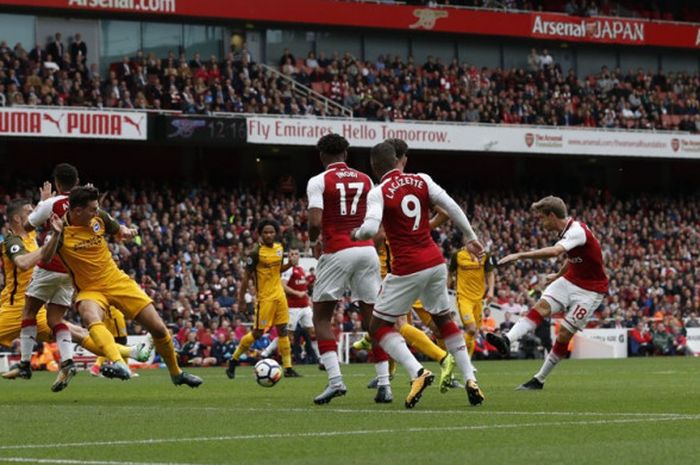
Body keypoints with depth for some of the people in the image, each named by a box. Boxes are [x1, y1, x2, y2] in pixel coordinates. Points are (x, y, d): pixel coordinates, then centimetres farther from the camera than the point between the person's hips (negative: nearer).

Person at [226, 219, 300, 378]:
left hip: (279, 295, 6)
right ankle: (233, 361, 11)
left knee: (283, 330, 5)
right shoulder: (256, 253, -14)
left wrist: (290, 264, 2)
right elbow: (247, 275, -10)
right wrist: (241, 295, -11)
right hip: (265, 297, -6)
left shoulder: (279, 248, 6)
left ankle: (288, 368, 7)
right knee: (258, 332, -4)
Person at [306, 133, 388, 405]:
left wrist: (313, 242, 7)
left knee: (321, 318, 8)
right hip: (367, 250, 4)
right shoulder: (365, 181, 11)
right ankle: (384, 385, 2)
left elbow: (315, 222, -13)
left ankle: (335, 380, -7)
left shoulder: (318, 182, -3)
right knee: (372, 319, 9)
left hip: (337, 252, -4)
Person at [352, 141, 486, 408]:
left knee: (379, 327, 6)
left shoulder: (378, 193, -10)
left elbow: (370, 228, -23)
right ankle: (470, 379, 15)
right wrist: (471, 238, 11)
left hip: (407, 269, -5)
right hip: (435, 262, 5)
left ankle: (417, 372, -14)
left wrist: (356, 234, -1)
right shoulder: (422, 181, 4)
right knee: (444, 320, 24)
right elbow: (451, 207, 1)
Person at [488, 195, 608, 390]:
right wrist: (558, 276, 38)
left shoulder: (577, 231, -25)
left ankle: (539, 380, 2)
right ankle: (507, 340, -36)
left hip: (590, 290, -8)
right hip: (570, 280, 8)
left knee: (564, 334, -8)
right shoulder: (567, 231, 3)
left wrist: (519, 255, -46)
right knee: (541, 307, -18)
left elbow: (554, 251, -43)